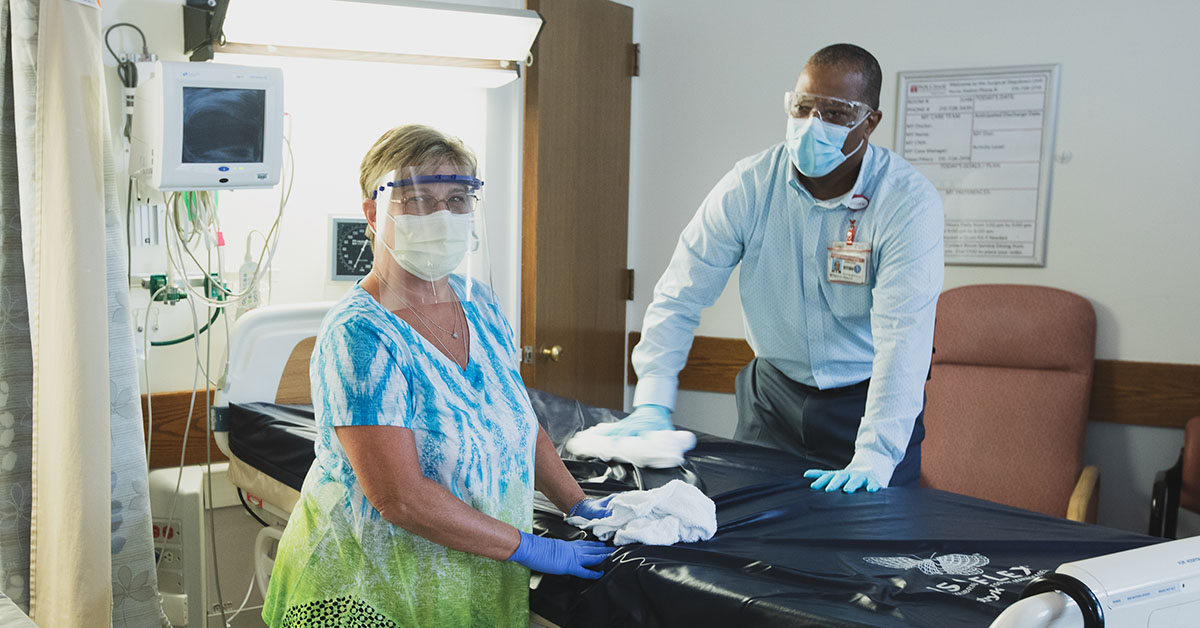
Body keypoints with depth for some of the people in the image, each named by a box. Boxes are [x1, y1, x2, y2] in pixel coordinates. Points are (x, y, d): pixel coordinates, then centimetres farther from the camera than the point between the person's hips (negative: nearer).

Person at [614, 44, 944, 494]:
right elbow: (680, 296, -8)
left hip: (869, 398, -2)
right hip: (773, 393, 3)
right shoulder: (748, 186, -12)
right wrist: (652, 405, -19)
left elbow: (902, 335, -28)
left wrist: (874, 457, -38)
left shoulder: (909, 202, -20)